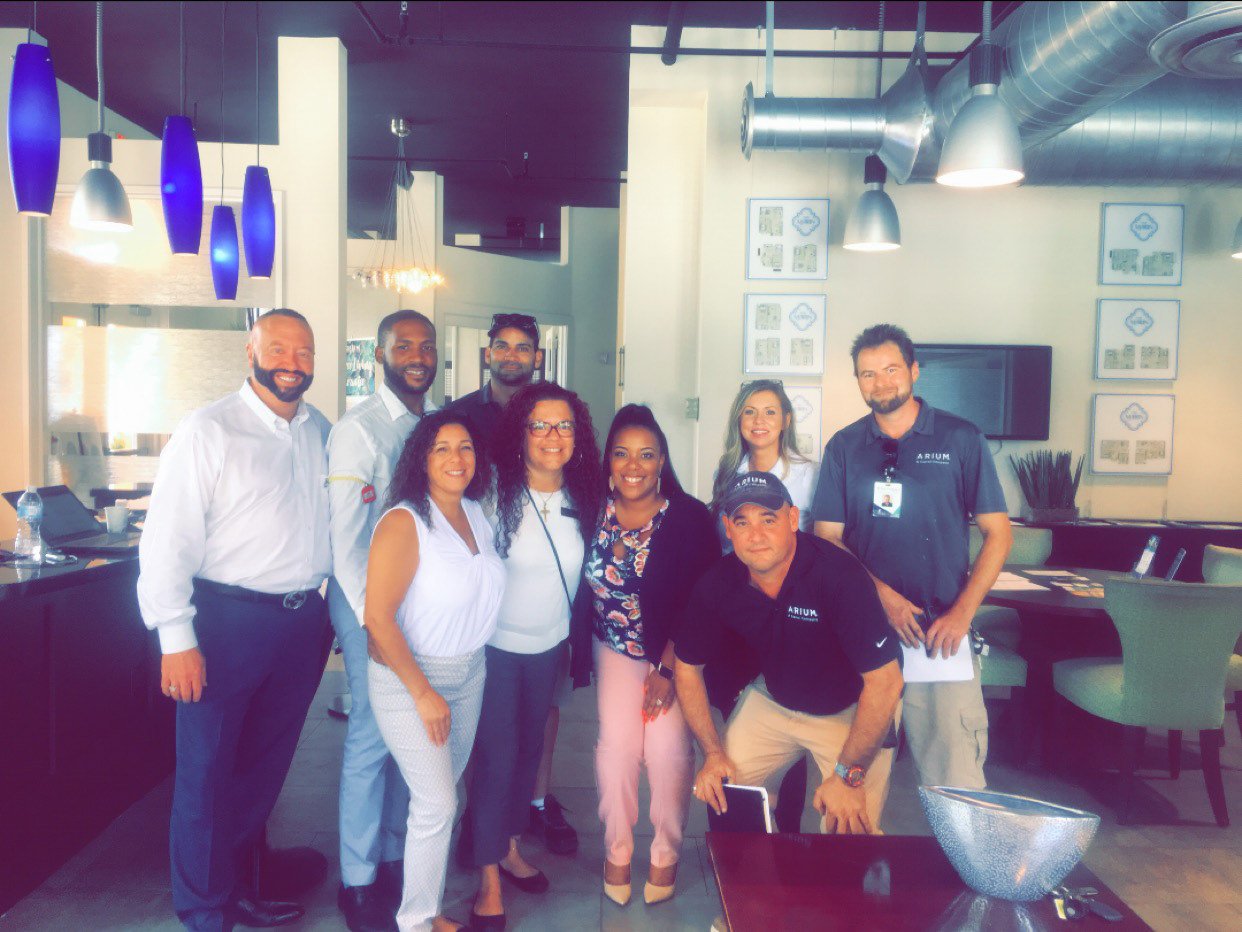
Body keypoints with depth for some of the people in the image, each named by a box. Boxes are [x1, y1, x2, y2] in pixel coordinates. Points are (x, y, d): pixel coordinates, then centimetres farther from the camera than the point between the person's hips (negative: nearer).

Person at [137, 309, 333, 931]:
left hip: (304, 620, 5)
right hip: (227, 620, -5)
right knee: (208, 771, 8)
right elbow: (167, 538, -12)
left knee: (266, 765, 19)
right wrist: (176, 640, -15)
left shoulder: (322, 434, 7)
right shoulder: (209, 432, -10)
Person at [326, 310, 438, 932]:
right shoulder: (358, 431, -10)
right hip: (371, 600, -5)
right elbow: (344, 541, -12)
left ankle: (396, 855, 30)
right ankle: (359, 880, 19)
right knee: (373, 736, 1)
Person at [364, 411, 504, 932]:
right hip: (409, 677, -6)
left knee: (445, 787, 17)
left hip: (470, 673, 6)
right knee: (437, 803, -3)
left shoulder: (477, 514, 1)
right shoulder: (404, 522, -20)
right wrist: (424, 693, -18)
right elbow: (378, 618, -21)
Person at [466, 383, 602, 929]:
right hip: (496, 645, -4)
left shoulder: (583, 499, -4)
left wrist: (570, 633, 8)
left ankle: (510, 846, 39)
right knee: (496, 757, 0)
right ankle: (489, 881, 17)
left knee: (530, 748, 17)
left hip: (549, 645, 5)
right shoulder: (497, 492, -18)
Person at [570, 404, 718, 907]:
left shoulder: (689, 517, -15)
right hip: (615, 647, 2)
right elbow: (583, 587, -3)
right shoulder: (593, 511, -9)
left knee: (668, 744, -11)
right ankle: (617, 849, 12)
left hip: (676, 651, -1)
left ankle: (666, 853, 14)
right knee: (617, 739, -11)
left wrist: (667, 668, -15)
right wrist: (582, 649, -9)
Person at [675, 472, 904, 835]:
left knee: (850, 834, -15)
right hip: (773, 702, 4)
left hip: (850, 710, -4)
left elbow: (885, 681, -28)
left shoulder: (838, 573, -32)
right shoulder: (717, 583, -16)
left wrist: (849, 775, -23)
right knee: (717, 793, 0)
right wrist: (714, 753, -5)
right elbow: (688, 667, -1)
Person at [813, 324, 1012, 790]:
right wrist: (883, 595, -8)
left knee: (956, 777, -5)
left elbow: (998, 533, 4)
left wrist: (962, 613, -7)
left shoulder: (961, 439, 4)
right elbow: (827, 538, 6)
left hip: (943, 631, -2)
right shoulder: (843, 447, 9)